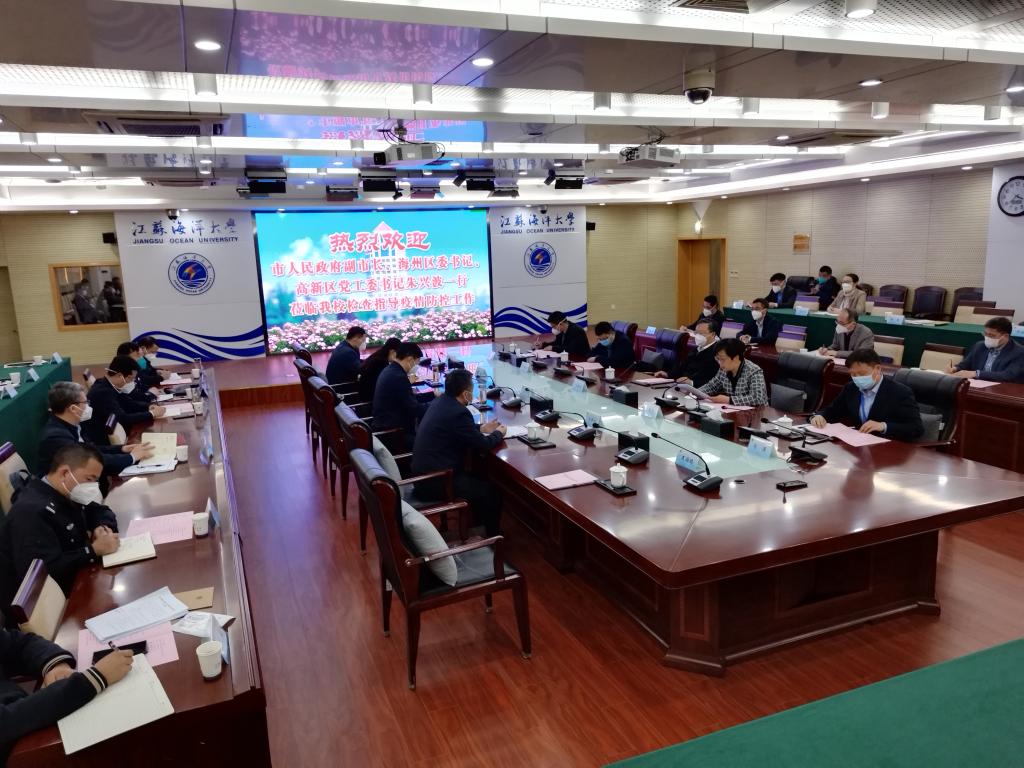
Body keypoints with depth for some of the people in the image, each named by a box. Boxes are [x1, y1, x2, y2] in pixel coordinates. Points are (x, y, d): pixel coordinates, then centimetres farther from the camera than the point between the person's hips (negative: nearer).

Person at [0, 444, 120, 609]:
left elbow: (100, 511, 17)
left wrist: (102, 527, -6)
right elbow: (45, 571, -33)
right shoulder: (31, 511, -24)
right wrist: (94, 550, -26)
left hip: (73, 581, 9)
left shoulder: (67, 493, 4)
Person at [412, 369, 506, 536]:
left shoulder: (440, 402, 5)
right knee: (492, 492, 3)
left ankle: (480, 523, 39)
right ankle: (493, 537, 22)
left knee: (478, 480, 26)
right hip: (434, 483, -10)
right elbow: (482, 444, -14)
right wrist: (499, 434, 5)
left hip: (423, 473, 10)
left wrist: (481, 428, 20)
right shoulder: (458, 412, -23)